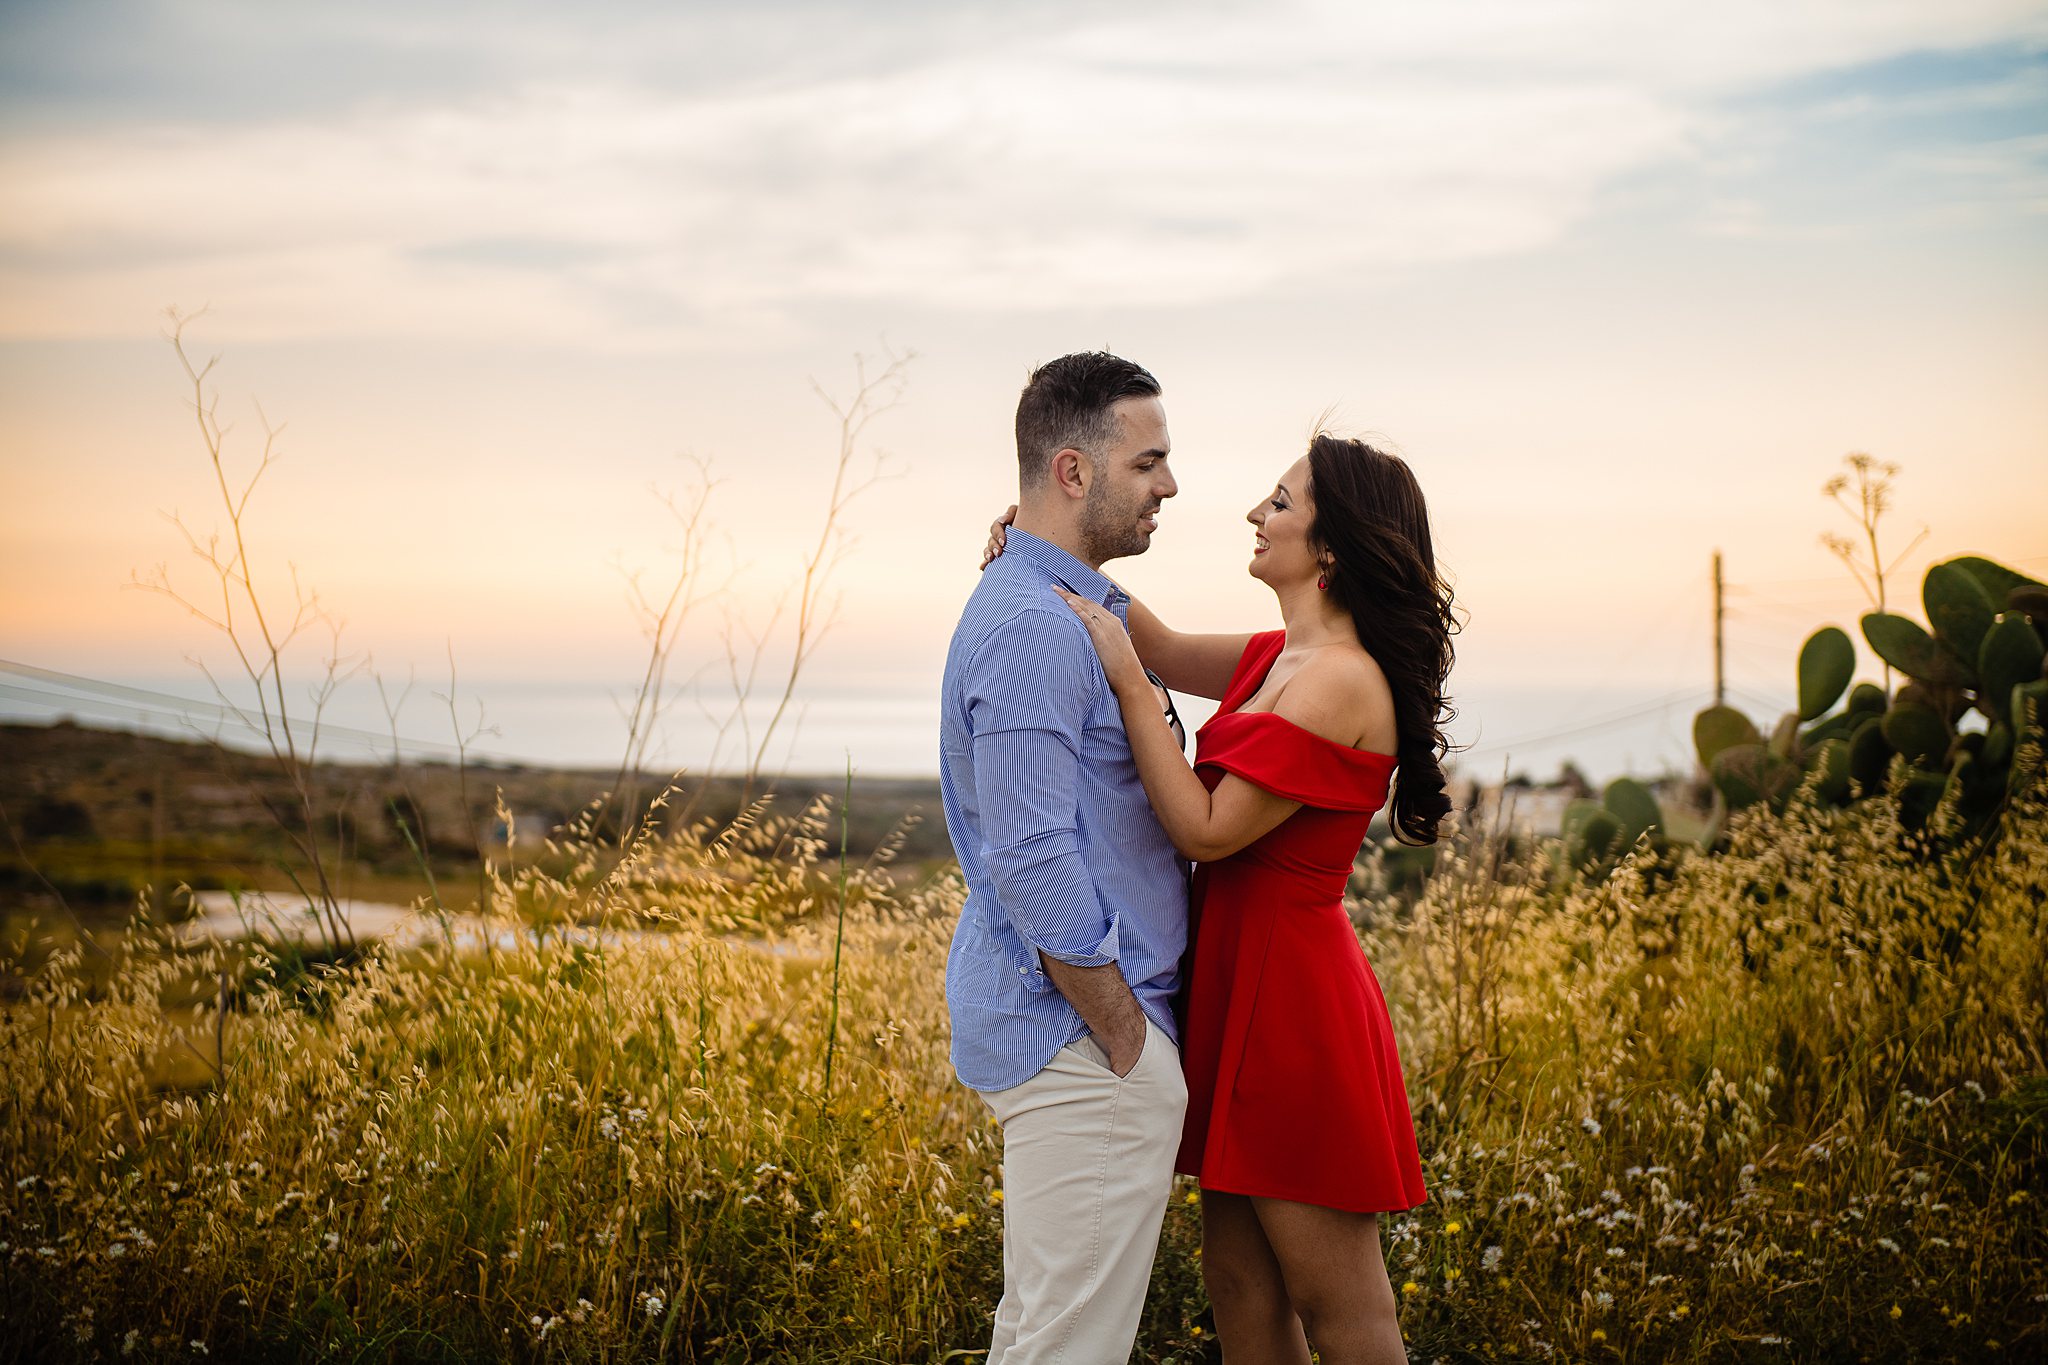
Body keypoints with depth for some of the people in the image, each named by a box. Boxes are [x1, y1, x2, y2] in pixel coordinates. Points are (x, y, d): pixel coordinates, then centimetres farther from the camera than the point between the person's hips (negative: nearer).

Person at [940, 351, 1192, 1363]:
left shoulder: (1071, 608, 16)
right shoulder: (1033, 626, -18)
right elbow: (1031, 859, -24)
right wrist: (1125, 1037, -18)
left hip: (1061, 1023, 11)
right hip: (1080, 1030, -11)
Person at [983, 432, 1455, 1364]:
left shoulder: (1340, 682, -20)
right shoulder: (1283, 659, 9)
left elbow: (1208, 830, -20)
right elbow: (1166, 650, 22)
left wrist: (1124, 679, -17)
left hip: (1290, 1004, -9)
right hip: (1240, 996, 10)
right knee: (1240, 1284, 15)